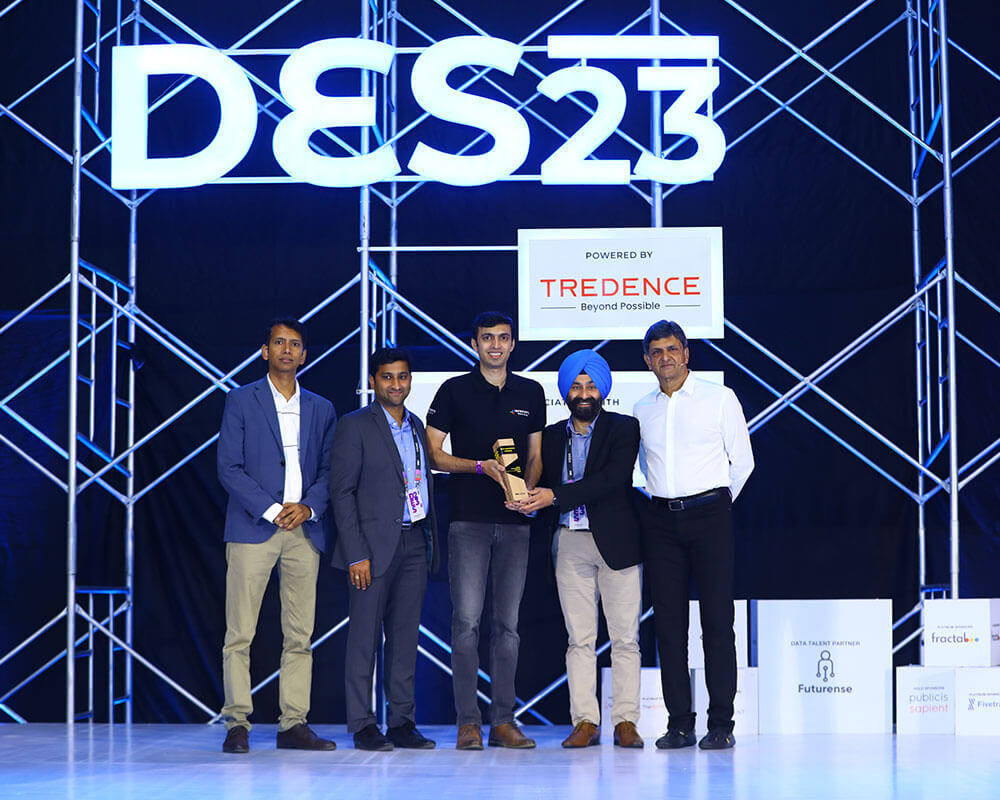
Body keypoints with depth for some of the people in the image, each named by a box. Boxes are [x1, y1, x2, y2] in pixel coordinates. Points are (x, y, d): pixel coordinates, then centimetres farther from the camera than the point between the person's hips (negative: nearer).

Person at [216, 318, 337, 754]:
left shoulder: (321, 409, 16)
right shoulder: (241, 400, 4)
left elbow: (329, 470, 13)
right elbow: (229, 468, -2)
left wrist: (308, 506, -6)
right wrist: (271, 510, -11)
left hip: (305, 532, 3)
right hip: (252, 529, -3)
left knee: (300, 635, 2)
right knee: (239, 633, -5)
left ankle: (294, 723, 7)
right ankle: (237, 724, 0)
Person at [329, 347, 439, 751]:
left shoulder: (416, 426, 15)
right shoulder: (355, 426, -4)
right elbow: (341, 493, -8)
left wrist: (431, 542, 11)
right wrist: (356, 554, -14)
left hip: (414, 543, 6)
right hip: (375, 543, -6)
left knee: (405, 635, 8)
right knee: (365, 635, -2)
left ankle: (403, 721, 13)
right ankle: (363, 725, 3)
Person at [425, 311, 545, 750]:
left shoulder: (531, 393, 14)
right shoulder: (454, 391, 4)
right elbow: (434, 454, 3)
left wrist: (528, 489, -2)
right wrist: (481, 466, -11)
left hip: (515, 520, 3)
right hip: (469, 520, -3)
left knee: (508, 623, 4)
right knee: (467, 620, -7)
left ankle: (503, 720, 9)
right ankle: (467, 721, -2)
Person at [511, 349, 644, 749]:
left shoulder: (623, 428, 2)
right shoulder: (552, 436, 15)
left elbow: (613, 478, -12)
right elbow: (544, 483, 13)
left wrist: (555, 496, -17)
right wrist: (527, 499, -12)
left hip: (614, 541, -3)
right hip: (570, 544, 3)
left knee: (625, 637, -1)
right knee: (579, 638, 2)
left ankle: (625, 721, 3)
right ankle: (585, 721, 4)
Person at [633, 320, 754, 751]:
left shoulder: (719, 398, 3)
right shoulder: (642, 409, 13)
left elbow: (742, 461, 5)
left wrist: (713, 505, 8)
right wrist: (664, 499, 14)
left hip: (708, 513, -3)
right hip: (660, 519, 4)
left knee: (717, 619, -6)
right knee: (668, 621, 1)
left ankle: (721, 723, -3)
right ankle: (679, 723, 5)